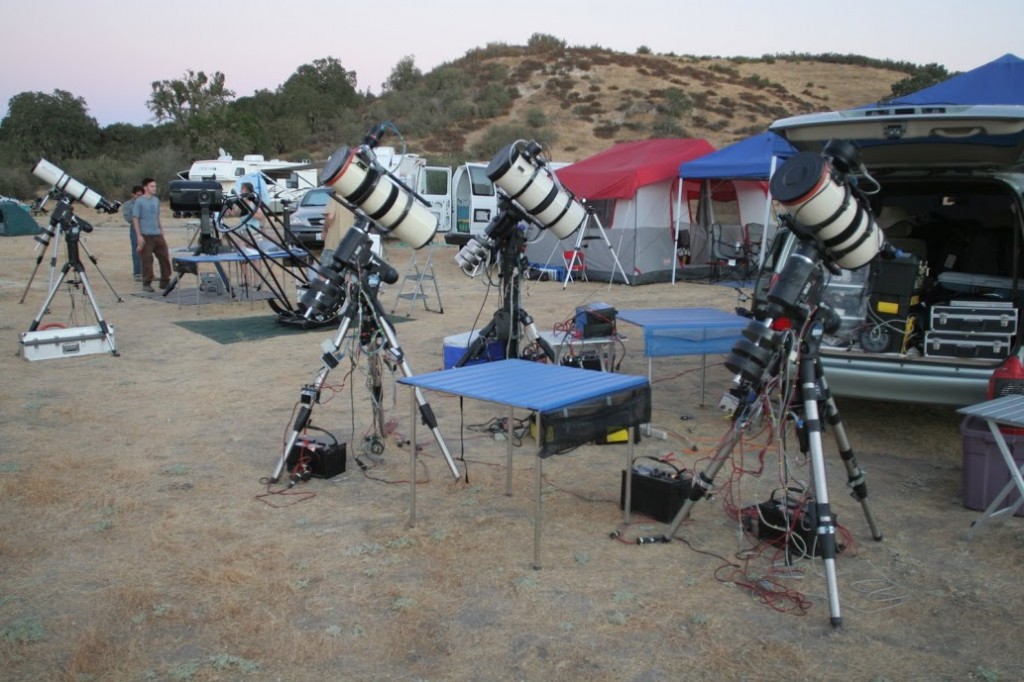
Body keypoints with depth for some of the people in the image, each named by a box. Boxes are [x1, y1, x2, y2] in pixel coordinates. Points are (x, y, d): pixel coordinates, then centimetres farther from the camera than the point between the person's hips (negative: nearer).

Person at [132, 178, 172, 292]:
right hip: (146, 236, -6)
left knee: (165, 257, 5)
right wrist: (139, 235, -14)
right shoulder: (139, 201, -7)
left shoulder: (156, 200, 12)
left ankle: (165, 282, 15)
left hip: (157, 235, 6)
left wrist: (161, 230, 16)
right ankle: (147, 284, 6)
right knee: (147, 260, -3)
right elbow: (135, 219, -8)